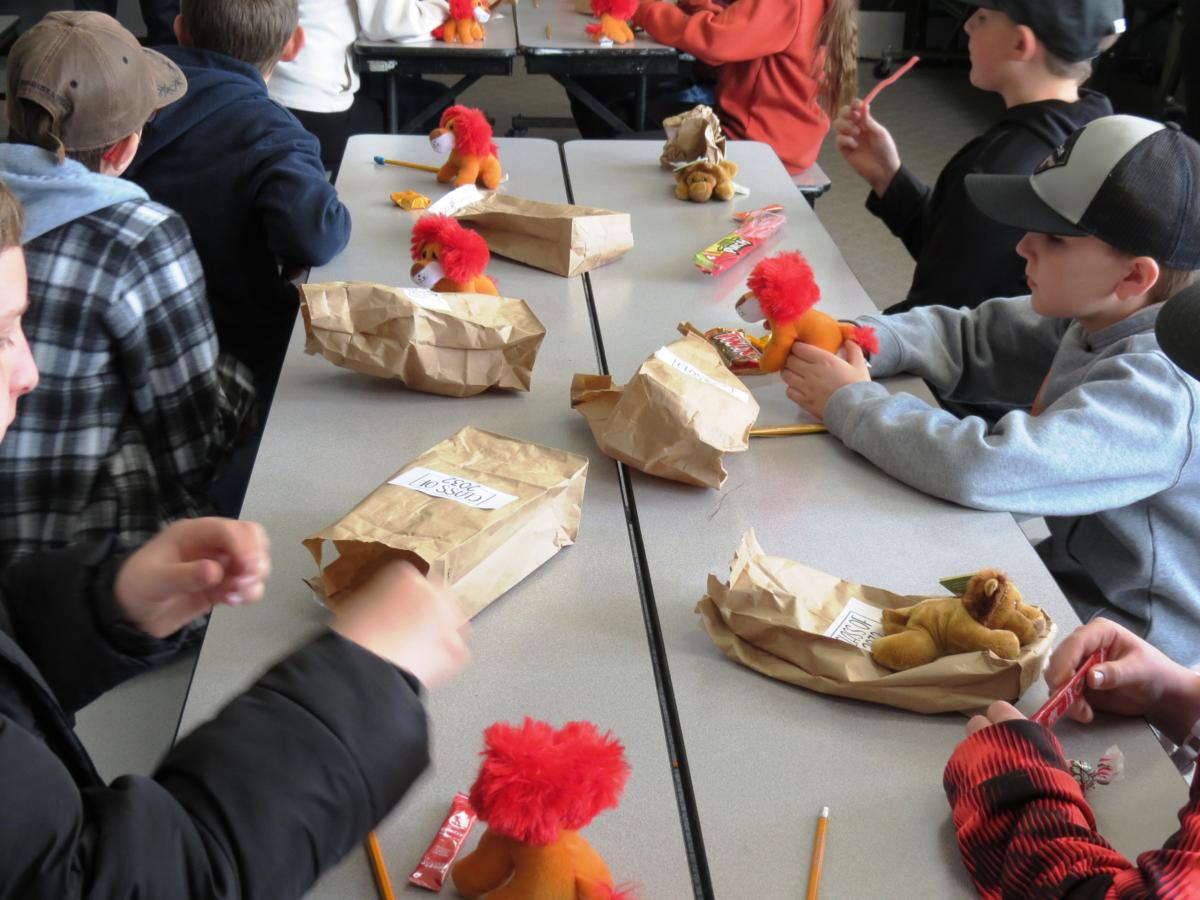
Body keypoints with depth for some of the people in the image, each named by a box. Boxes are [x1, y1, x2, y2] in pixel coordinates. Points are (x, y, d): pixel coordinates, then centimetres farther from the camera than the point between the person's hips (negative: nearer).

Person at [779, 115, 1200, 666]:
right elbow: (968, 337, 3)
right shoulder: (1098, 315, -5)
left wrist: (849, 404, -26)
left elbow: (980, 468, -41)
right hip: (1072, 580, 7)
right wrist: (848, 342, -16)